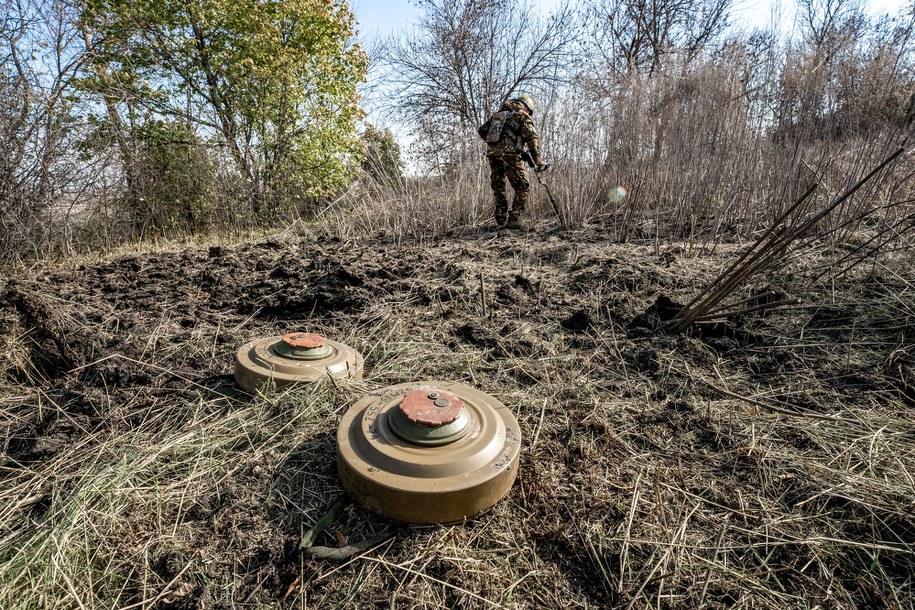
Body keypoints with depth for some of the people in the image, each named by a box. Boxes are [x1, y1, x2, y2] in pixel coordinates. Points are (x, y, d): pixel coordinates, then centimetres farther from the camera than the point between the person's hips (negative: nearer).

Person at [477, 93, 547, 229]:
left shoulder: (498, 114, 23)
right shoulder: (523, 116, 6)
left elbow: (481, 130, 22)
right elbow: (532, 137, -7)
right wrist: (537, 161, -10)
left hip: (492, 153, 6)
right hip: (510, 155, -5)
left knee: (498, 187, 19)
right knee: (522, 188, 4)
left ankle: (501, 218, 20)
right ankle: (513, 220, -4)